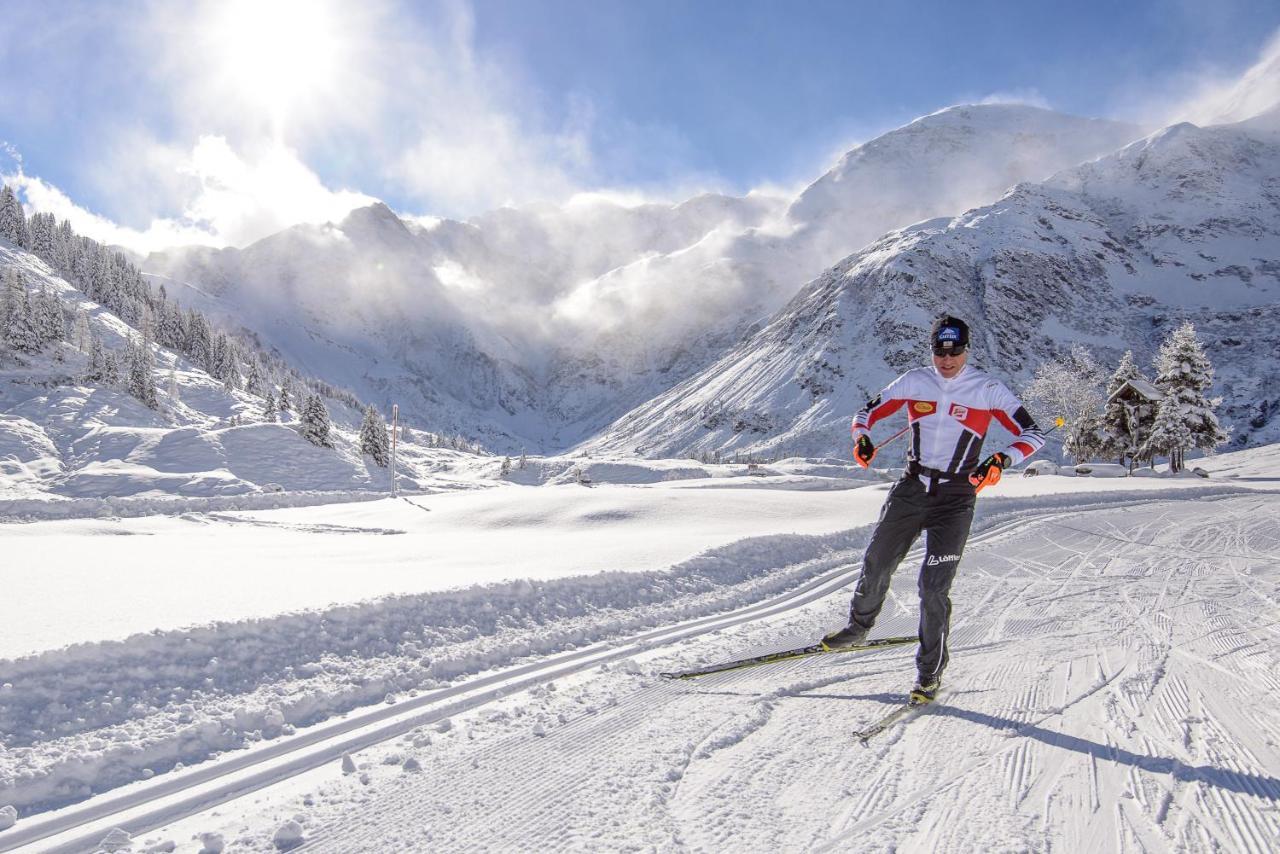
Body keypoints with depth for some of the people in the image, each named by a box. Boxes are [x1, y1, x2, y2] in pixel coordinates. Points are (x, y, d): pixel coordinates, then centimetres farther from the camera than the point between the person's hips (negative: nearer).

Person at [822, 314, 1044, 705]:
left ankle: (930, 672, 9)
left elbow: (1033, 434, -6)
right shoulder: (914, 381, 1)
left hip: (955, 499, -3)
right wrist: (862, 438, -13)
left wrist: (1001, 460, -25)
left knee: (933, 586, -8)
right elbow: (869, 411, 9)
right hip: (911, 488, 3)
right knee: (876, 565, 9)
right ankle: (858, 627, 37)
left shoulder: (988, 389, -6)